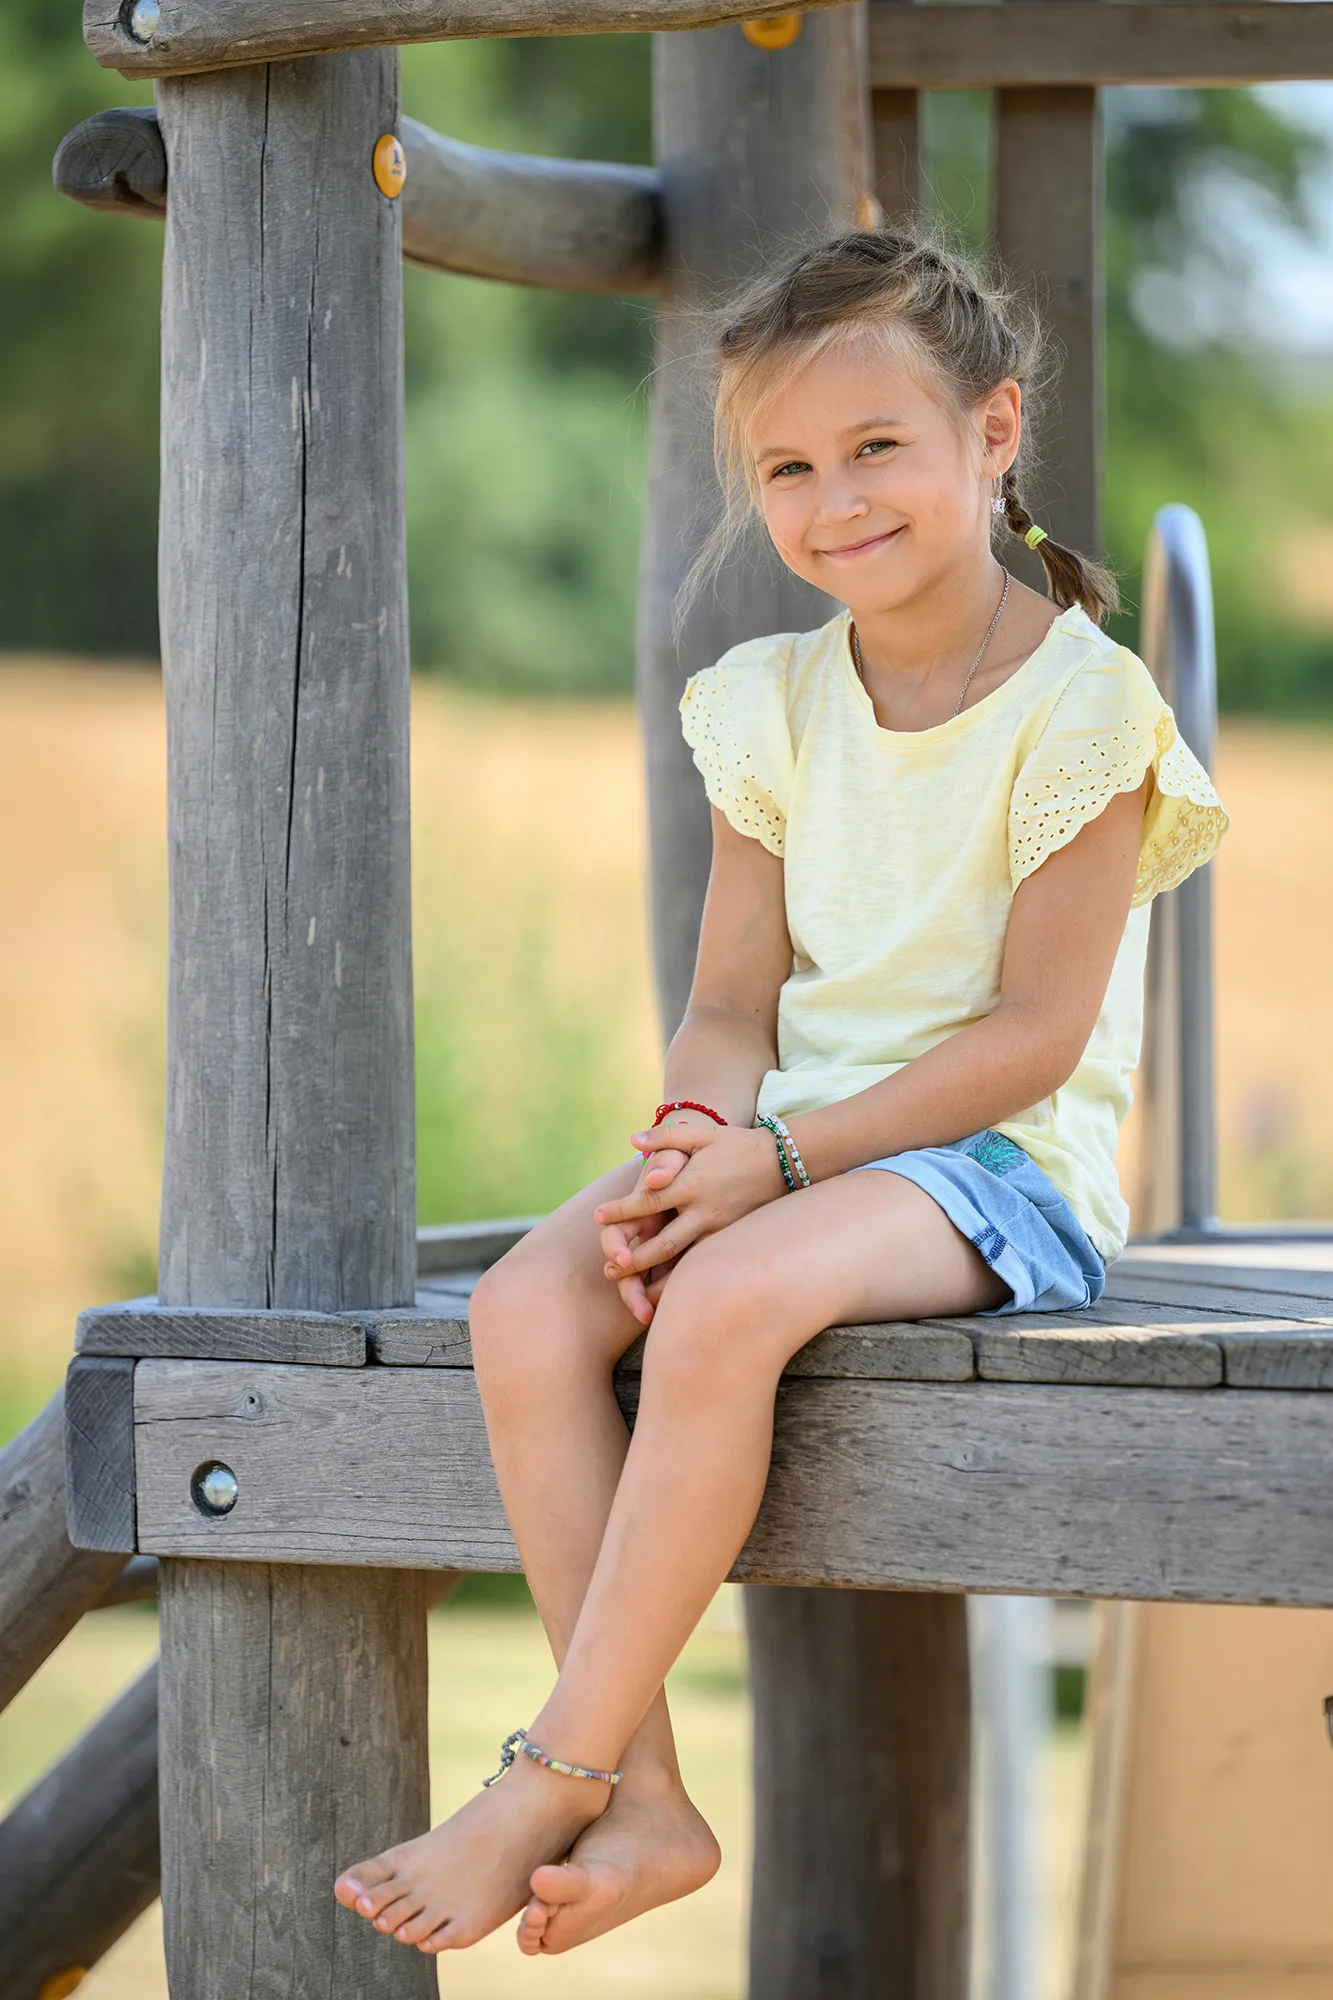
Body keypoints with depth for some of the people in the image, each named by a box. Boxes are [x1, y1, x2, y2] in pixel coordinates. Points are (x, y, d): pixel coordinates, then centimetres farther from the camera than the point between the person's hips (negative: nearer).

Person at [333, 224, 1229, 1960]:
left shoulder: (1081, 706, -8)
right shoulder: (777, 704, 10)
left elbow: (1035, 1030, -13)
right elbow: (734, 1003, 8)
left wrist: (780, 1154, -20)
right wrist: (697, 1143, -15)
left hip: (1002, 1162, -6)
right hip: (791, 1141, 6)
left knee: (727, 1299, -35)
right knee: (529, 1302, -23)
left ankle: (551, 1783, -26)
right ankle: (646, 1801, -24)